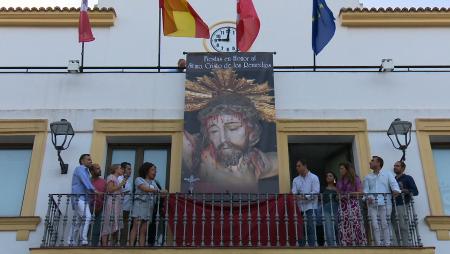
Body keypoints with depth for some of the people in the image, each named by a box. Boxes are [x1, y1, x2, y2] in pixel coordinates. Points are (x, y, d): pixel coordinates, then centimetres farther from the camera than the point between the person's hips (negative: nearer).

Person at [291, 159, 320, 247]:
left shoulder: (314, 178, 4)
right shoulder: (296, 180, 16)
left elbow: (315, 192, -9)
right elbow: (294, 193, 4)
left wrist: (304, 197, -21)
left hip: (311, 207, -4)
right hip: (300, 208, 4)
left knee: (311, 229, -8)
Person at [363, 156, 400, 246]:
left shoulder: (388, 174, 15)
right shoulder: (368, 177, 23)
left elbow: (394, 183, -2)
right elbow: (366, 190, 13)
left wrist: (396, 190, -24)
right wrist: (368, 197, -8)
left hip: (385, 201, -3)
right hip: (372, 203, 3)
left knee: (385, 224, -8)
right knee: (375, 225, -5)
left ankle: (387, 245, -5)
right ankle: (379, 245, -1)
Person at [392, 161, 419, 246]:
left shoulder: (407, 178, 7)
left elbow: (415, 192, -2)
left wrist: (404, 190, -16)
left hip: (403, 206, -5)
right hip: (394, 207, 5)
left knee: (404, 228, -12)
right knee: (397, 230, 0)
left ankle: (407, 246, -12)